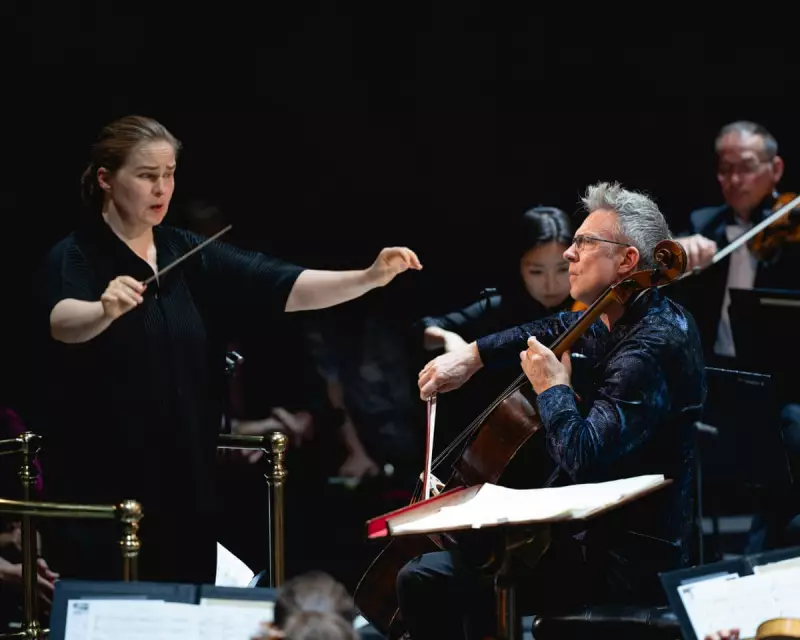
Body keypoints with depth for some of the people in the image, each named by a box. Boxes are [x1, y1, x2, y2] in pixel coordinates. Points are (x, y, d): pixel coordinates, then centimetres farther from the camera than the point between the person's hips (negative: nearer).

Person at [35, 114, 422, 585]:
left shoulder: (189, 256, 8)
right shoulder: (75, 258, -7)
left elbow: (282, 288, -2)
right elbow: (64, 322, -29)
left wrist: (370, 278, -17)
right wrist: (106, 311, -52)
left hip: (186, 489, 5)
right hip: (101, 489, -5)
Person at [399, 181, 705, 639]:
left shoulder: (651, 348, -22)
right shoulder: (624, 322, 8)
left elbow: (584, 459, -31)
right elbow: (557, 330, 29)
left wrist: (553, 390, -15)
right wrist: (474, 354, 16)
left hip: (625, 566, -11)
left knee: (427, 580, -19)